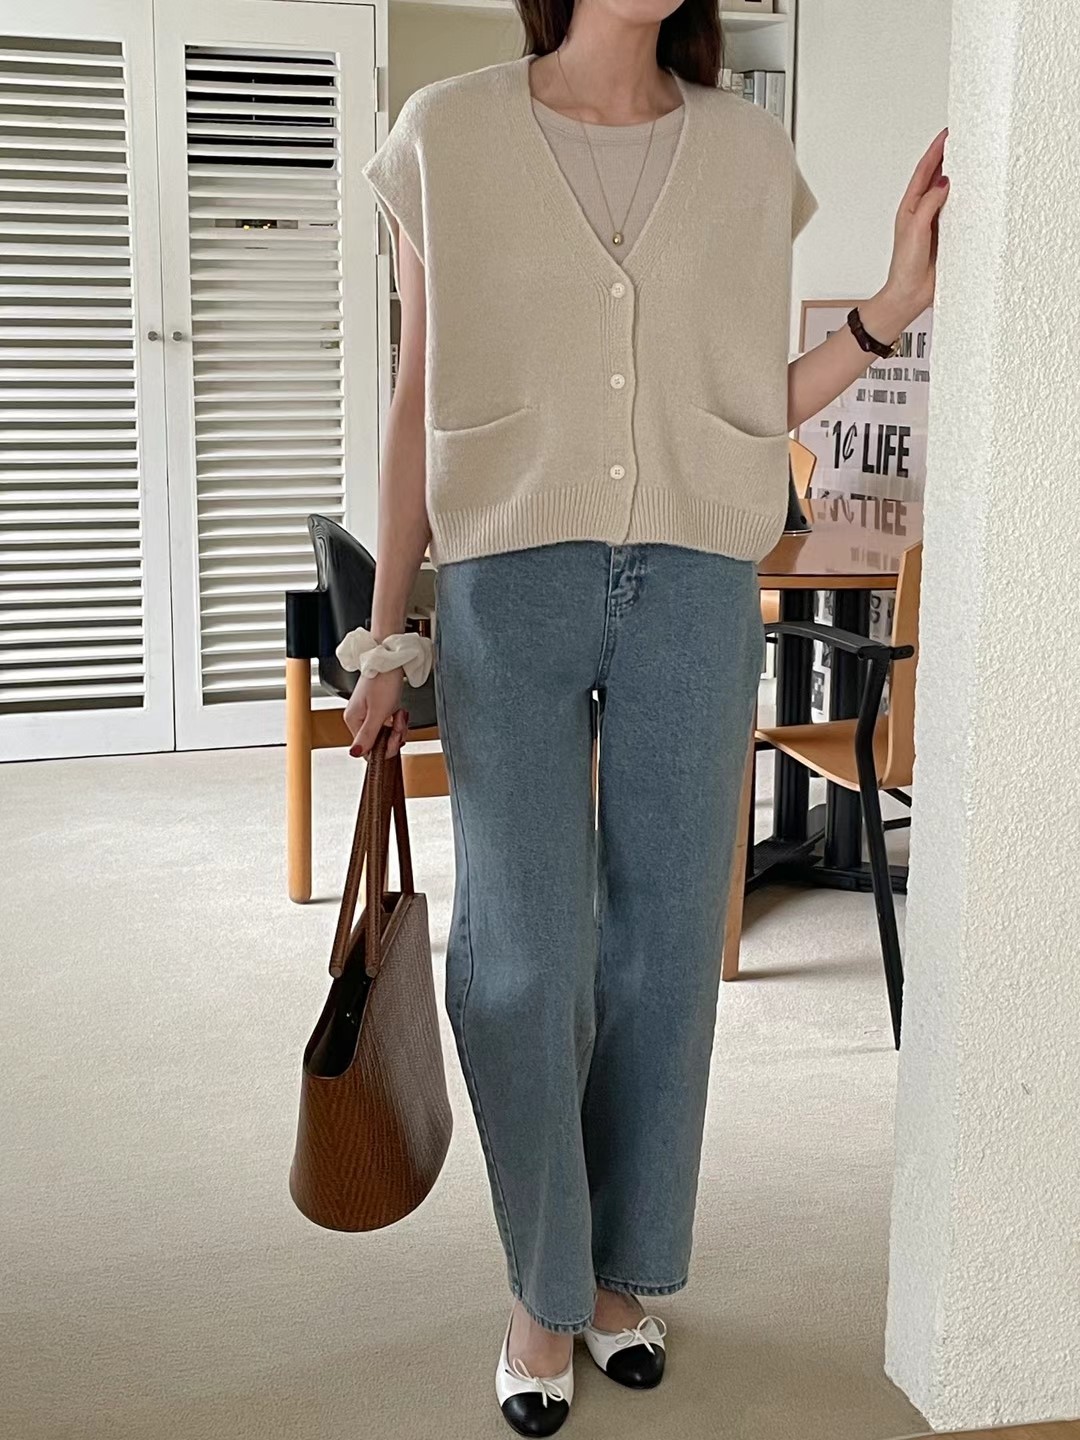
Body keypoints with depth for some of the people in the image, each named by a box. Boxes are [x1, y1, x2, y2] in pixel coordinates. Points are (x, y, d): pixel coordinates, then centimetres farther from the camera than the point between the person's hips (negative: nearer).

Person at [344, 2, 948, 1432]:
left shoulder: (748, 152, 8)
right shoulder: (449, 135, 3)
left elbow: (755, 407, 11)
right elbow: (419, 408, 5)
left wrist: (891, 309, -3)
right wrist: (385, 642, 5)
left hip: (697, 587, 2)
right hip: (509, 580, -2)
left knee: (667, 946, 8)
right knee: (520, 956, 0)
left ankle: (626, 1268, 27)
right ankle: (544, 1290, 20)